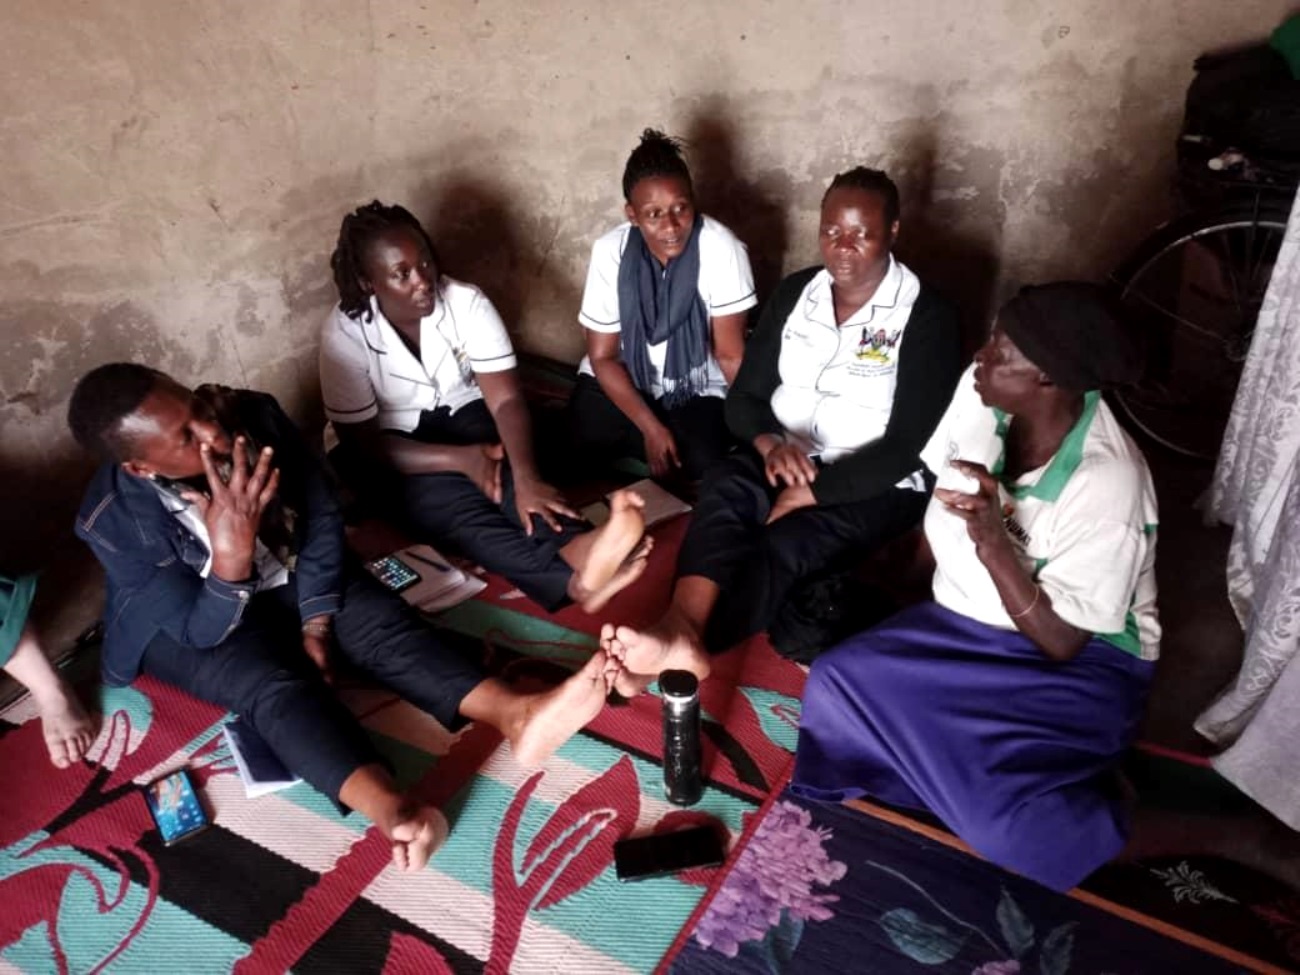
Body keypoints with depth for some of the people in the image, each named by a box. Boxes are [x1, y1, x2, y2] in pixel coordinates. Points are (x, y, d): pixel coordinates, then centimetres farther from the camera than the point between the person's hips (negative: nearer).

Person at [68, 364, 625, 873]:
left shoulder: (253, 415, -23)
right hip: (189, 622, -3)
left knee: (382, 621, -22)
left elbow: (322, 516, -12)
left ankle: (515, 716, -41)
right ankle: (391, 810, -55)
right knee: (273, 683, -32)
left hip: (286, 573, 4)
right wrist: (230, 554, -46)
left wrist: (317, 621, -16)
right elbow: (203, 629, -27)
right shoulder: (114, 521, -29)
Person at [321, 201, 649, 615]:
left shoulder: (467, 302, -16)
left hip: (462, 417, 3)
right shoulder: (345, 333, -21)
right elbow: (362, 443, -20)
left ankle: (577, 550, -62)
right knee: (444, 496, -33)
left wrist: (526, 477, -43)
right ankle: (572, 577, -60)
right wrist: (461, 459, -31)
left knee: (501, 472, -31)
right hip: (390, 447, -2)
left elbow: (506, 399, -24)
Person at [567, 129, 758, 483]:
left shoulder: (720, 248, -23)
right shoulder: (610, 251, -17)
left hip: (696, 388, -1)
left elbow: (730, 354, -15)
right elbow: (603, 357, -10)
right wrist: (651, 428, -21)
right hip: (621, 381, 1)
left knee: (701, 463, -23)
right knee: (584, 442, -19)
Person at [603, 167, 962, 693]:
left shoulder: (928, 317, -10)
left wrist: (809, 493, -22)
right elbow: (743, 396, 6)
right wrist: (769, 442, -17)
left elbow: (906, 447, -16)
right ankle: (680, 633, -50)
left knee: (786, 542, -33)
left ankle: (677, 655, -46)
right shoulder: (794, 293, 6)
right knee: (724, 487, -30)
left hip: (875, 486, -3)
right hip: (787, 460, 4)